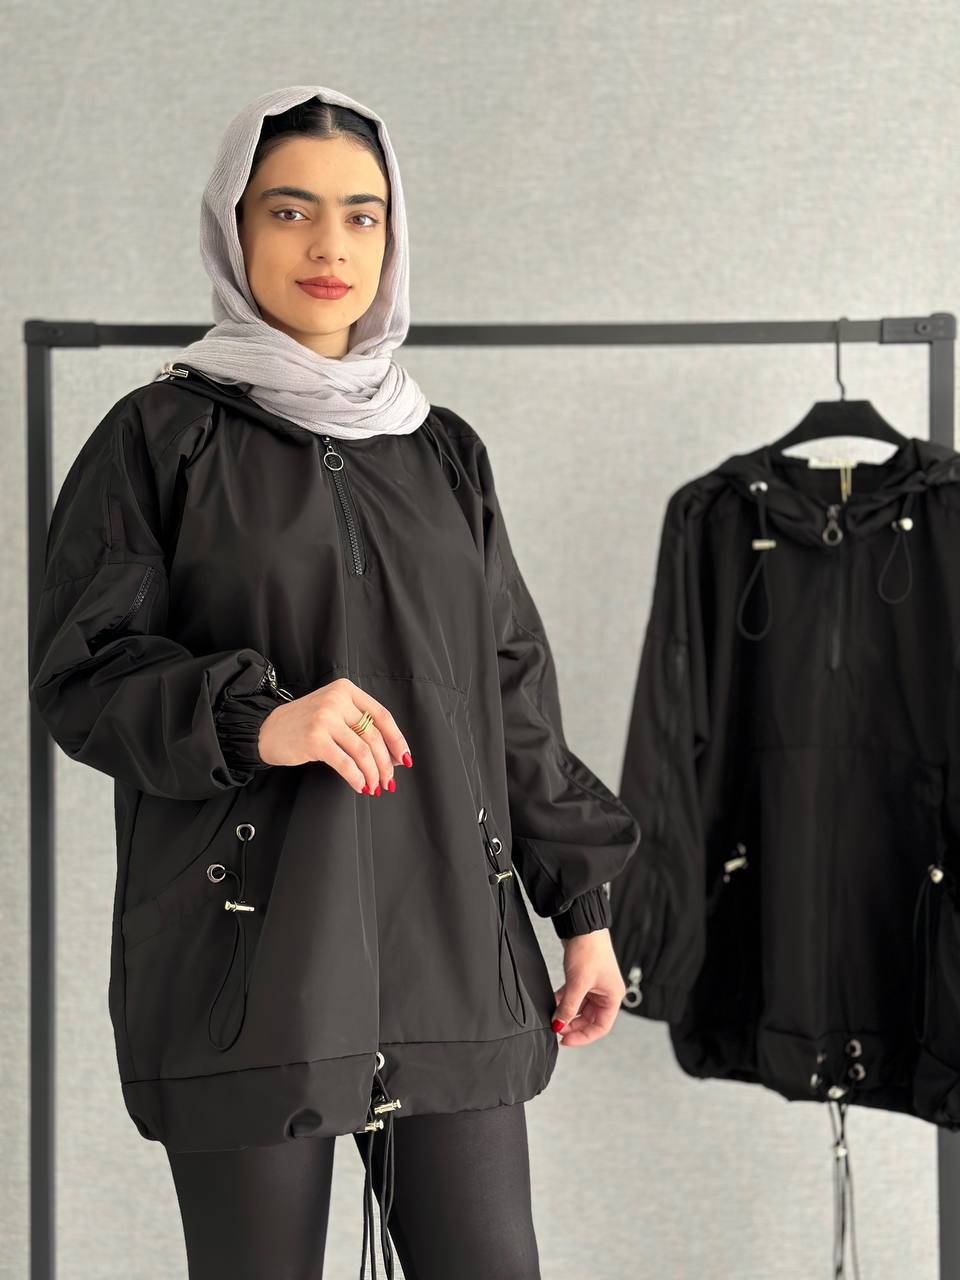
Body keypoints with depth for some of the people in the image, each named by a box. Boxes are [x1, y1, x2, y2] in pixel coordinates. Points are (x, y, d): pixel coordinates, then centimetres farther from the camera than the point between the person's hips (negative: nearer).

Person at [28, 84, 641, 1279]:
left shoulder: (444, 453, 16)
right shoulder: (160, 438, 3)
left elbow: (515, 691, 16)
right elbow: (79, 676, -3)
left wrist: (583, 906, 12)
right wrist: (254, 721, -21)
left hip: (449, 950, 4)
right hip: (248, 956, -3)